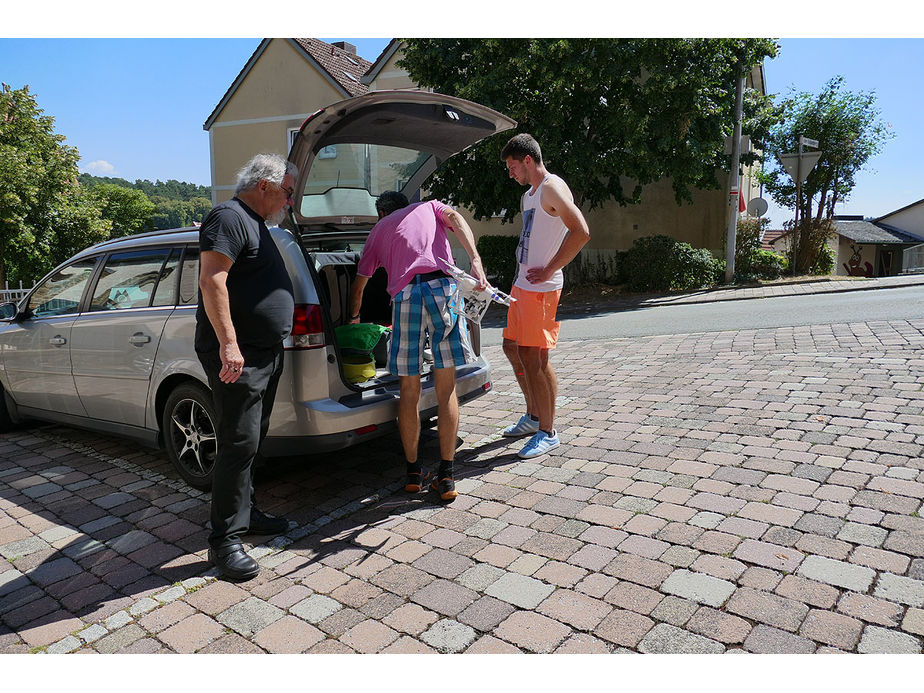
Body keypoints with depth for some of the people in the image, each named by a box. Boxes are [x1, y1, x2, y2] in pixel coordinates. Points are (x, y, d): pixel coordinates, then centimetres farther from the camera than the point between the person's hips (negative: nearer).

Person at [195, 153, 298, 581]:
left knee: (252, 441, 16)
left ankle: (245, 513, 29)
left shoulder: (256, 224, 22)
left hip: (264, 353, 10)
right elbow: (211, 281, -21)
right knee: (239, 444, -9)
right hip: (235, 356, -10)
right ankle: (225, 540, 0)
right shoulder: (229, 218, -10)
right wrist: (228, 343, -28)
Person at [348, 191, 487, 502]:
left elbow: (358, 286, 35)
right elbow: (456, 218, 4)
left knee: (409, 392, 11)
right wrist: (476, 261, -9)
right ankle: (446, 476, 8)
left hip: (405, 296, 0)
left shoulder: (379, 229, 29)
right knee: (446, 391, 5)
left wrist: (354, 318, 53)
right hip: (442, 286, 0)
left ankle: (413, 471, 20)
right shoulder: (429, 206, 29)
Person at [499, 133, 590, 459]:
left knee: (534, 357, -8)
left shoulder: (552, 188, -11)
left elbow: (581, 232, -23)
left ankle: (548, 433, 5)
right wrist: (523, 275, 15)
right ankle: (533, 417, 29)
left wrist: (548, 271, -19)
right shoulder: (528, 195, 19)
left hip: (542, 287, -10)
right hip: (522, 284, 10)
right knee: (512, 347, 16)